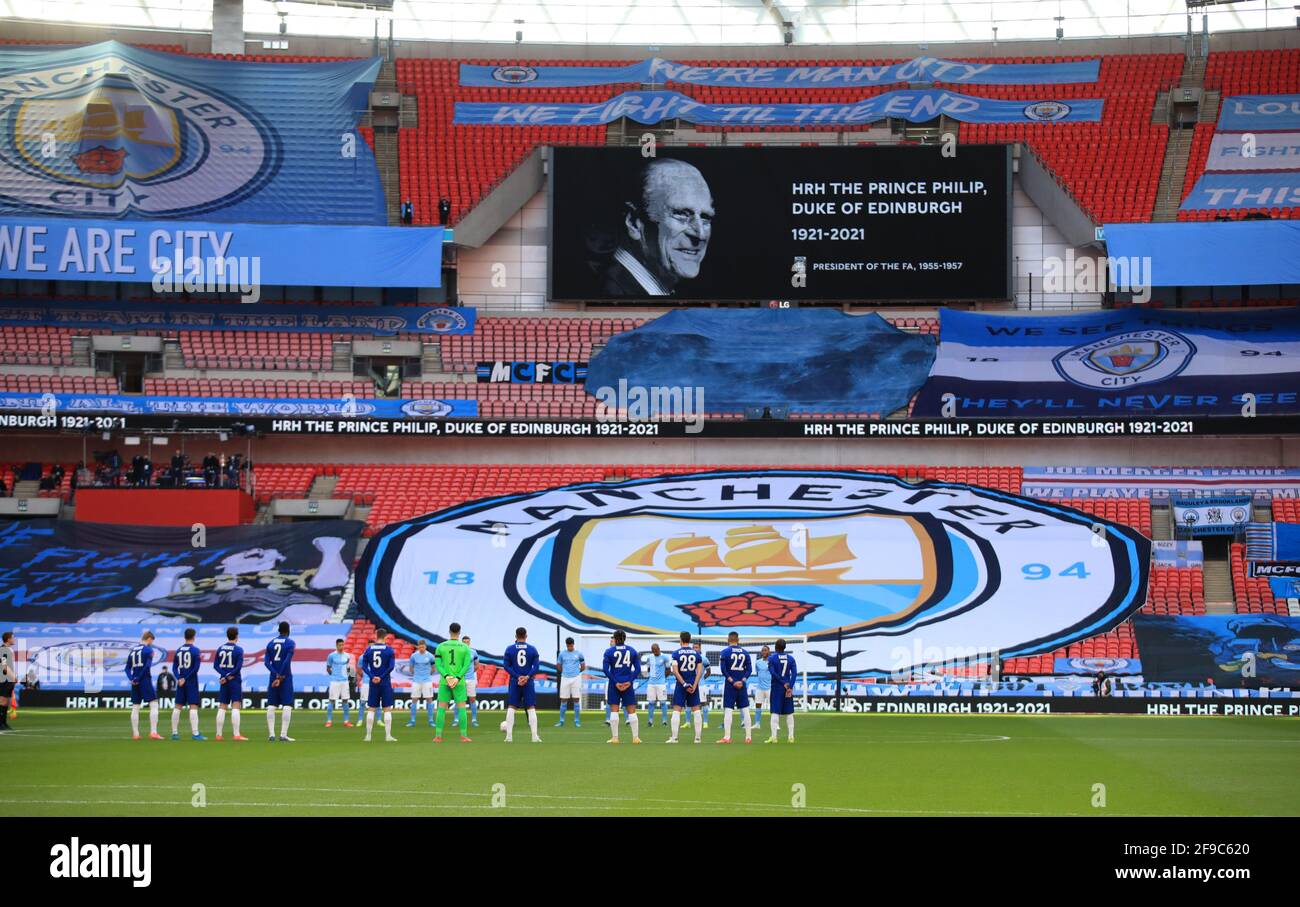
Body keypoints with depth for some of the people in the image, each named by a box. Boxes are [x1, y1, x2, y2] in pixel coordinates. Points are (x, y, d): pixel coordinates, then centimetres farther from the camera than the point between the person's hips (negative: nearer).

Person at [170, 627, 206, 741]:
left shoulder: (178, 650, 8)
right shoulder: (195, 650, -7)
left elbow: (174, 667, 4)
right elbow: (196, 668, -13)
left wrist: (179, 678, -5)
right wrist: (185, 679, -9)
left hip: (181, 682, 5)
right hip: (192, 682, -5)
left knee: (177, 707, 9)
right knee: (193, 707, -6)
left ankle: (174, 733, 11)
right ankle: (195, 734, -11)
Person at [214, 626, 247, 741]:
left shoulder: (220, 648, 7)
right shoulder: (238, 650, -7)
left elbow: (216, 665, 2)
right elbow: (239, 667, -14)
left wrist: (224, 675, -6)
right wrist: (228, 676, -8)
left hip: (224, 681, 4)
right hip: (235, 681, -4)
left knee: (222, 708, 8)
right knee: (235, 707, -6)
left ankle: (218, 734, 8)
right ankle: (236, 735, -12)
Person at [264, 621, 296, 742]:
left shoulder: (270, 643, 9)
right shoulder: (290, 643, -4)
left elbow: (266, 662, 0)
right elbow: (287, 661, -14)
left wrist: (276, 675, -8)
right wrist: (281, 676, -11)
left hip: (273, 677, 4)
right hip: (286, 677, -4)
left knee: (271, 705, 6)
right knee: (287, 705, -2)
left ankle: (271, 734, 2)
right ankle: (283, 735, -10)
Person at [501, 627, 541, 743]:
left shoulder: (509, 649, 1)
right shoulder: (532, 650, 2)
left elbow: (506, 666, -5)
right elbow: (536, 666, -6)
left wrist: (517, 677, -9)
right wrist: (527, 677, -14)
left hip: (514, 681, 0)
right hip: (529, 682, 0)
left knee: (511, 708, 5)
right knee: (531, 708, 2)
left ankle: (509, 736, 1)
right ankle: (535, 736, -4)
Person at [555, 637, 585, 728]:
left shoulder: (578, 654, 2)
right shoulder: (562, 654, 5)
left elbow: (583, 667, 10)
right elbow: (559, 666, 17)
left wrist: (576, 672, 10)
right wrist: (565, 672, 12)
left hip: (576, 678, -1)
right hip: (565, 678, 1)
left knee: (576, 699, -1)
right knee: (563, 700, 3)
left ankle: (577, 721, 4)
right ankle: (561, 721, 8)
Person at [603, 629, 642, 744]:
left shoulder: (609, 651, -2)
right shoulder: (632, 651, 4)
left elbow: (606, 669, -10)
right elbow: (638, 669, -2)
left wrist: (615, 682, -10)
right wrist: (630, 681, -7)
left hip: (614, 684, -1)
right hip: (628, 684, 2)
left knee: (614, 710, 2)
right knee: (631, 711, 6)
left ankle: (614, 737, -1)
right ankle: (635, 737, 3)